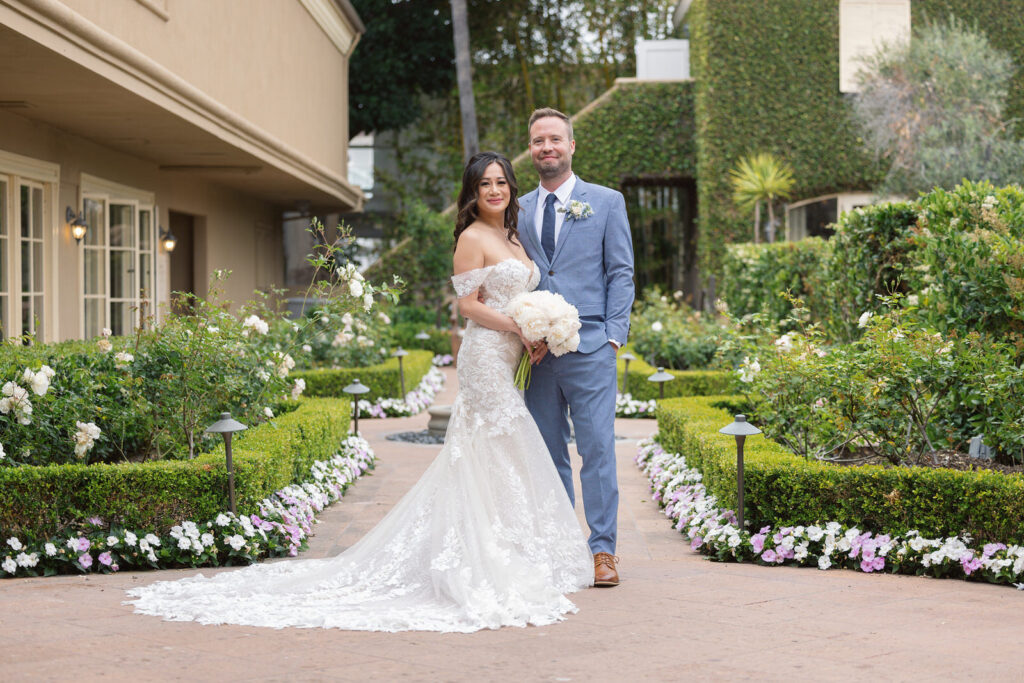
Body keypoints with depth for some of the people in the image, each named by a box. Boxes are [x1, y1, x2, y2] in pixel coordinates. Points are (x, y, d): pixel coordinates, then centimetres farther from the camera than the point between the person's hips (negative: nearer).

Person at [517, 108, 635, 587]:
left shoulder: (606, 202, 6)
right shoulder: (519, 210, 14)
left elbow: (621, 273, 4)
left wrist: (614, 335, -5)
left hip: (589, 348, -3)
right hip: (535, 349, 3)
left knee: (597, 449, -6)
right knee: (547, 453, 6)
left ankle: (603, 551, 0)